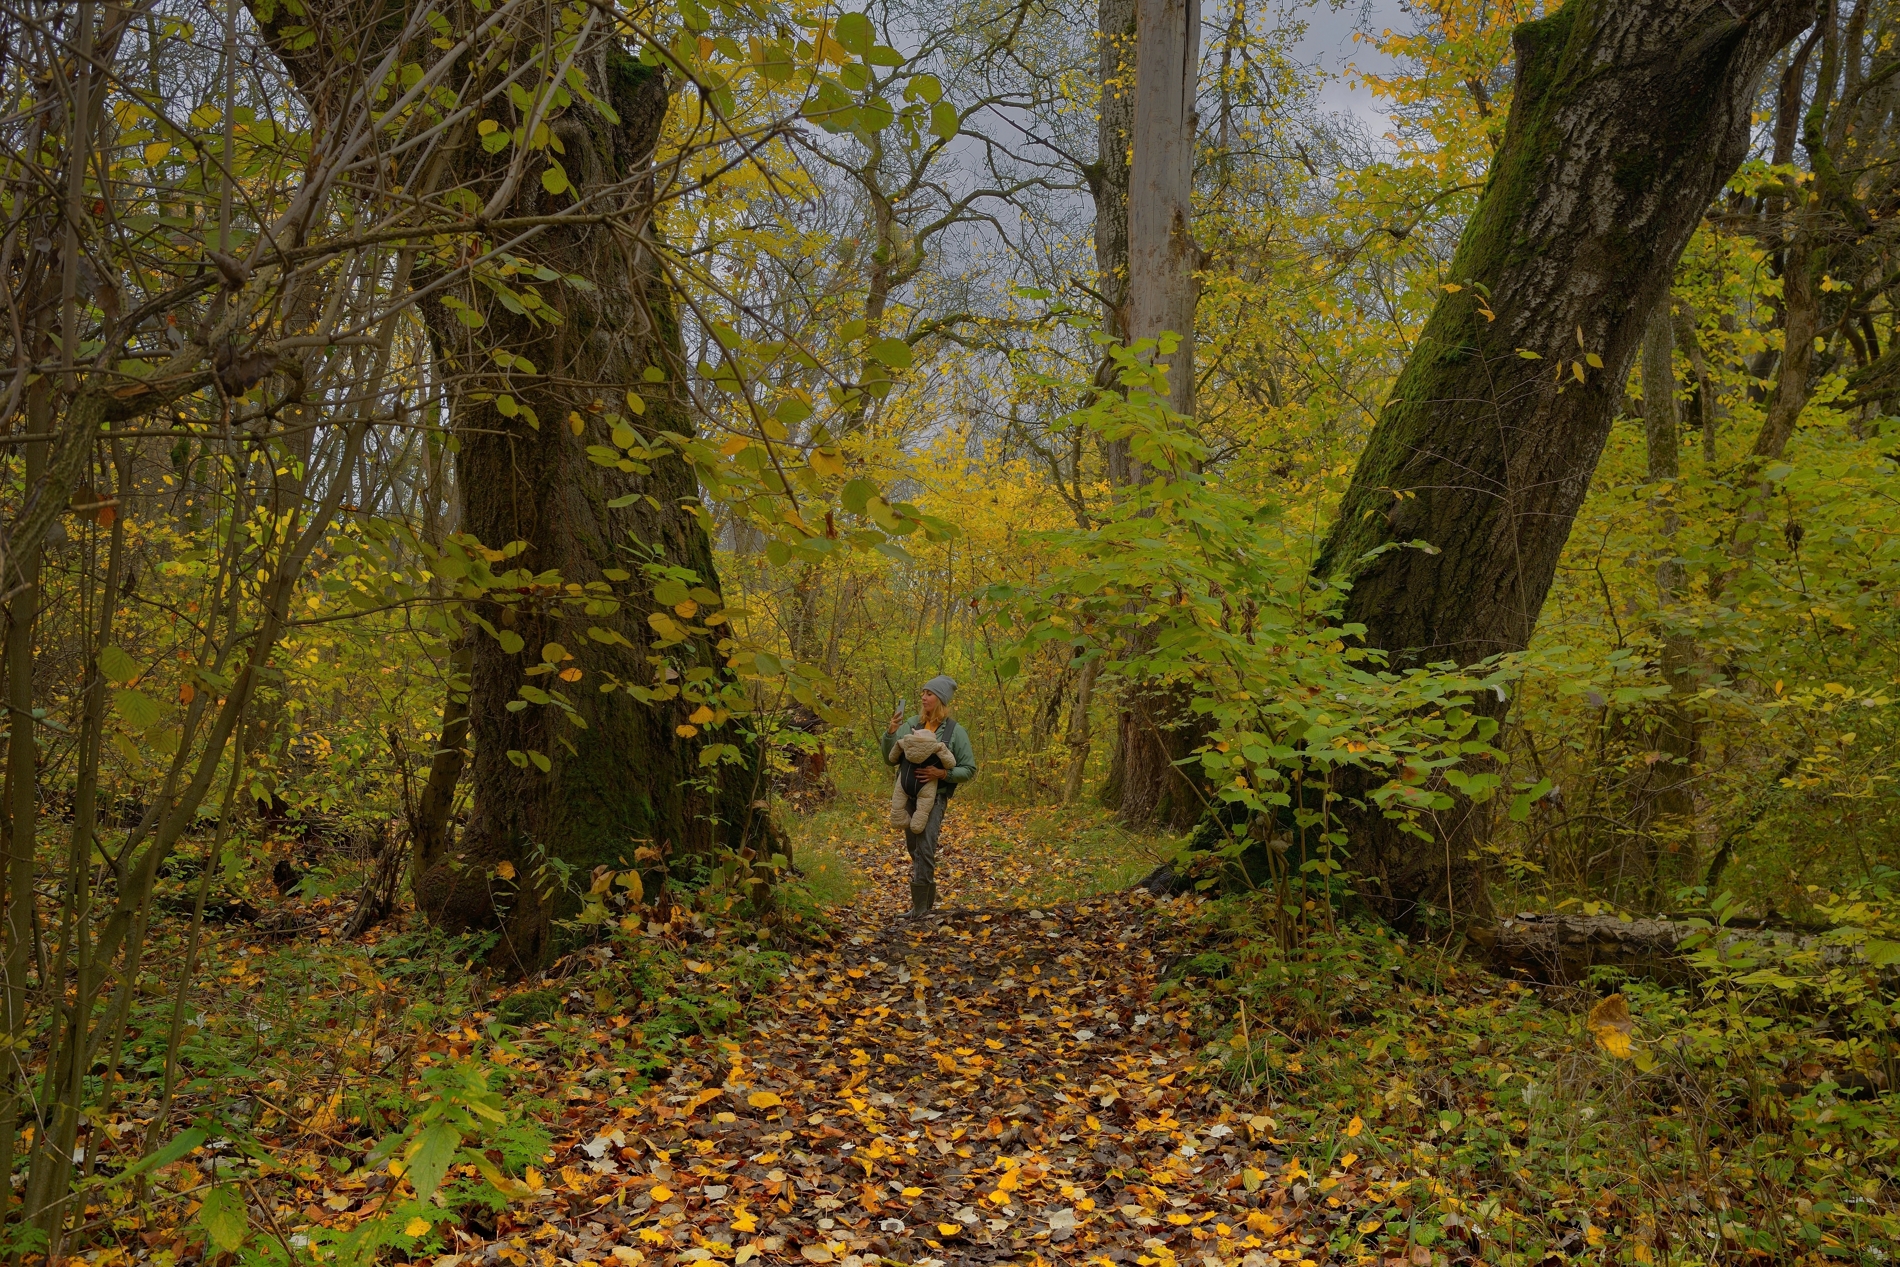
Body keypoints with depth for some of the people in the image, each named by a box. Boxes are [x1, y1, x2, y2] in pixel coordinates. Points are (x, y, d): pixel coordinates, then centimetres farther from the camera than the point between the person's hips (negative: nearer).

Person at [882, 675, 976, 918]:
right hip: (907, 795, 5)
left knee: (925, 849, -15)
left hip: (935, 796, -5)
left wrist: (943, 774, -18)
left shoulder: (955, 731, -5)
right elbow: (890, 758, 8)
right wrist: (890, 733, -8)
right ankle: (927, 896, 28)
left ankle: (920, 906, -10)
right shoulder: (911, 724, 5)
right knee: (914, 849, 12)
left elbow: (969, 769, -2)